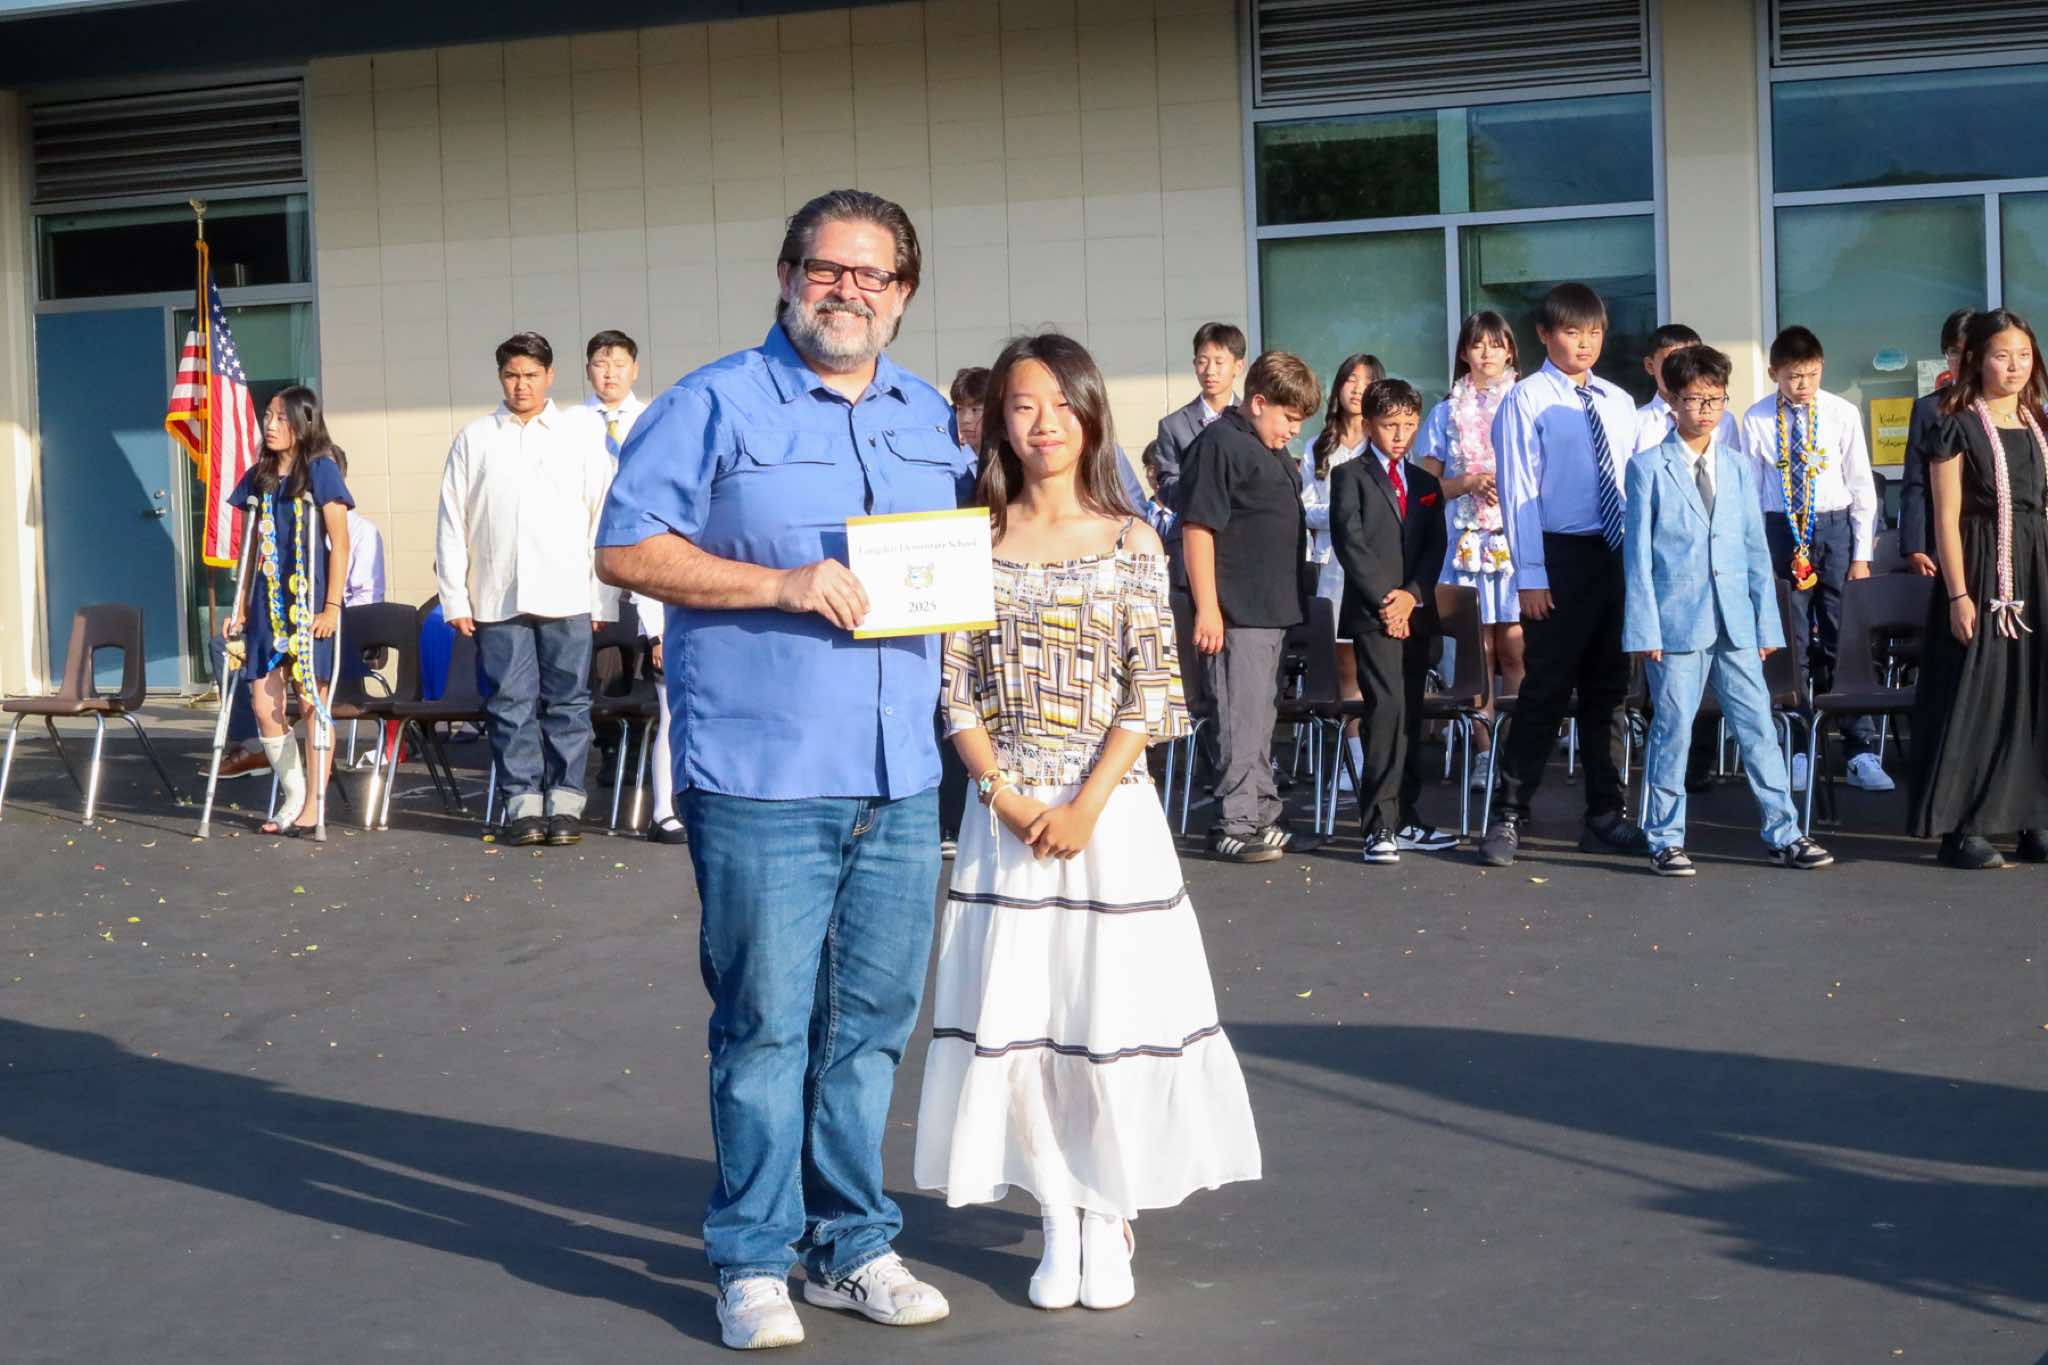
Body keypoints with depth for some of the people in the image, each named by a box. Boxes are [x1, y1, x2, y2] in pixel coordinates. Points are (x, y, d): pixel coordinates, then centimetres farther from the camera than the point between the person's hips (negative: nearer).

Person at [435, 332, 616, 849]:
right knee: (511, 703, 1)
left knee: (567, 701, 2)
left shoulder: (581, 433, 8)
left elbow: (604, 516, 5)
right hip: (497, 597, 1)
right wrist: (455, 598, 3)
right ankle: (523, 803, 7)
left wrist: (601, 596, -1)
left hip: (566, 594, -1)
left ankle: (565, 801, 9)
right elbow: (451, 524, 9)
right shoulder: (474, 440, 10)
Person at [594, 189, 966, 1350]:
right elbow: (626, 550, -7)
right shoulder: (716, 406, -2)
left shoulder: (935, 418, 15)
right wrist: (781, 584, -16)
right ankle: (754, 1262, 12)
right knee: (764, 1025, 0)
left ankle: (854, 1244, 24)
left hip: (902, 784, 5)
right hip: (762, 777, -5)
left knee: (872, 1024, 12)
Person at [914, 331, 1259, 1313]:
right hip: (1006, 811, 1)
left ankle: (1108, 1217, 14)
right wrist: (1004, 794, -10)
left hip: (1111, 808, -1)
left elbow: (1153, 692, -4)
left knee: (1111, 1008, 0)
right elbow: (955, 689, 1)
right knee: (1014, 1016, 2)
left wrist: (1086, 806, -12)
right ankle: (1057, 1218, 15)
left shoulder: (1129, 541, 0)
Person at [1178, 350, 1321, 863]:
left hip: (1273, 608, 10)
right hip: (1234, 611, -10)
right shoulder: (1219, 443, -13)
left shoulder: (1275, 452, 16)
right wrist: (1207, 608, -21)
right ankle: (1234, 826, 0)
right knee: (1242, 719, -6)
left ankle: (1263, 819, 23)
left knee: (1262, 718, 15)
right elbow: (1197, 528, -18)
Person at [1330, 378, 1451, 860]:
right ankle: (1380, 825, -15)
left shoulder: (1426, 484, 20)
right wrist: (1385, 599, -14)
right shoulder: (1350, 476, 3)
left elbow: (1435, 548, 10)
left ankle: (1405, 820, 13)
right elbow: (1350, 543, -7)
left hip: (1415, 614, 6)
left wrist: (1412, 595, -7)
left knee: (1410, 715, 7)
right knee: (1387, 708, -15)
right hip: (1372, 613, -6)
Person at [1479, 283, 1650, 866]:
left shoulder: (1619, 403, 12)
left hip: (1617, 556, 5)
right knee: (1545, 690, -4)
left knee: (1608, 690, 11)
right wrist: (1529, 575, -14)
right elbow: (1519, 492, -9)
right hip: (1560, 555, -5)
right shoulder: (1527, 401, -4)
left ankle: (1606, 817, 19)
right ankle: (1509, 817, 4)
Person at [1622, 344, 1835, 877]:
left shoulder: (1737, 465, 12)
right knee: (1672, 729, 1)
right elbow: (1637, 552, -2)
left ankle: (1784, 833, 12)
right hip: (1676, 621, -4)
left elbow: (1755, 547, 12)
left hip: (1735, 622, 4)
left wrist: (1767, 622, 8)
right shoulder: (1648, 466, 0)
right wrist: (1645, 628, -8)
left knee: (1758, 727, 5)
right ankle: (1666, 839, 12)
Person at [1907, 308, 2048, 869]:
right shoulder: (1959, 428, -6)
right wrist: (1958, 595, -15)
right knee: (1975, 692, -4)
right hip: (1980, 570, -6)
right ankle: (1962, 828, 2)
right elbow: (1947, 518, -9)